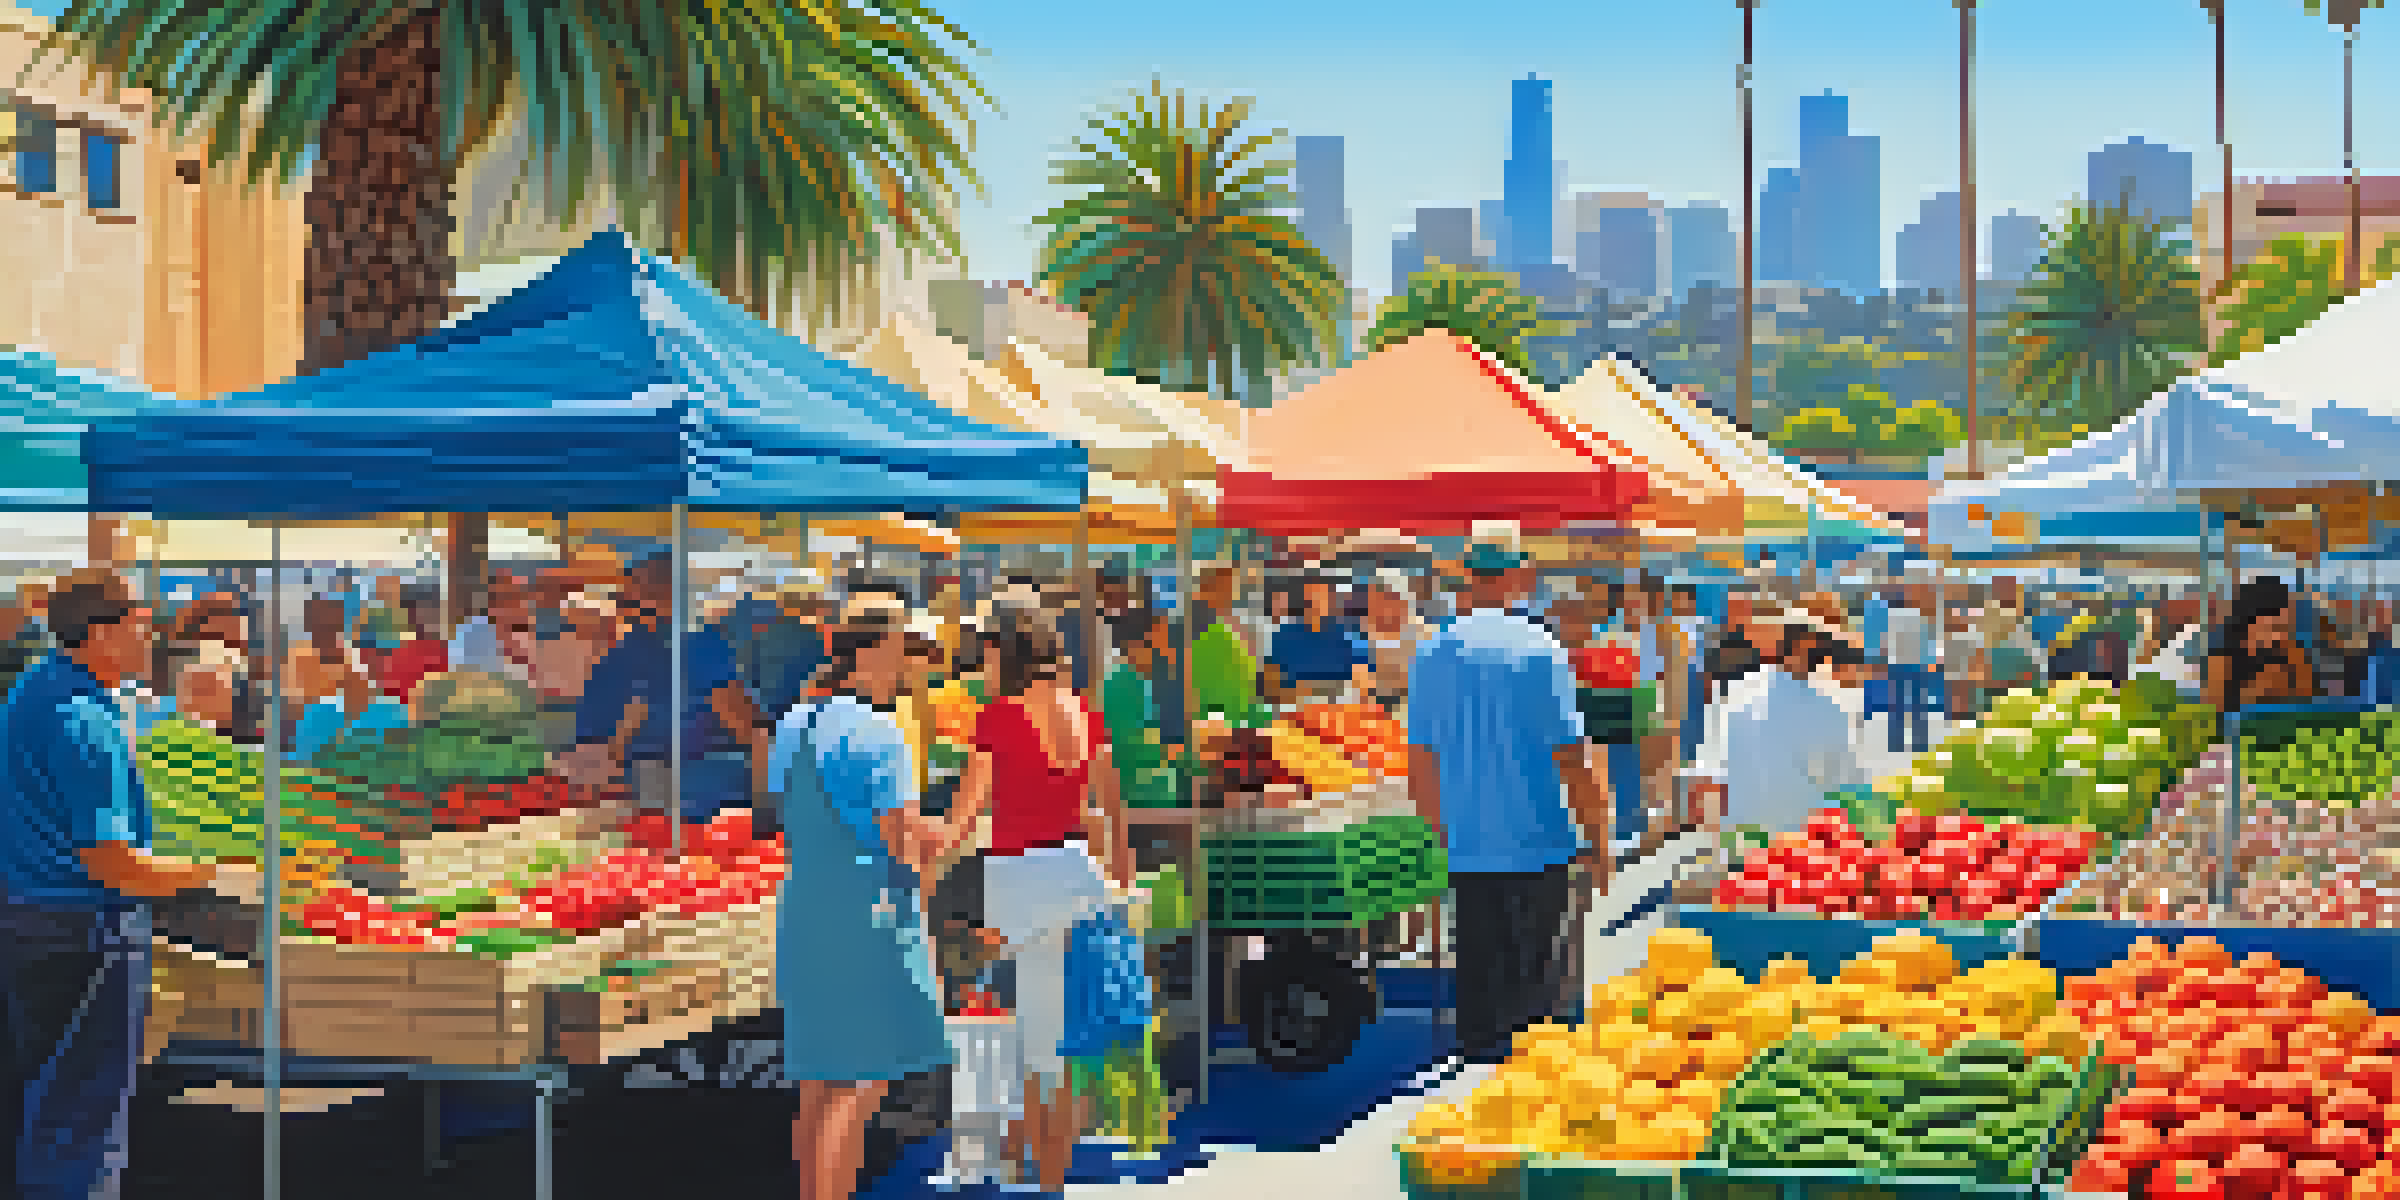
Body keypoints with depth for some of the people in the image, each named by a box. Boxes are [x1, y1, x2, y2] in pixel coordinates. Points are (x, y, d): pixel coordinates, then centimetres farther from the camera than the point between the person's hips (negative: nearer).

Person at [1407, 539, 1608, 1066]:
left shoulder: (1432, 654, 6)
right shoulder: (1539, 648, -8)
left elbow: (1420, 760, 10)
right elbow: (1570, 752, -10)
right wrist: (1596, 838, -2)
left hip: (1468, 845, 4)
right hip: (1539, 843, -4)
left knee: (1478, 973, 10)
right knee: (1544, 975, 2)